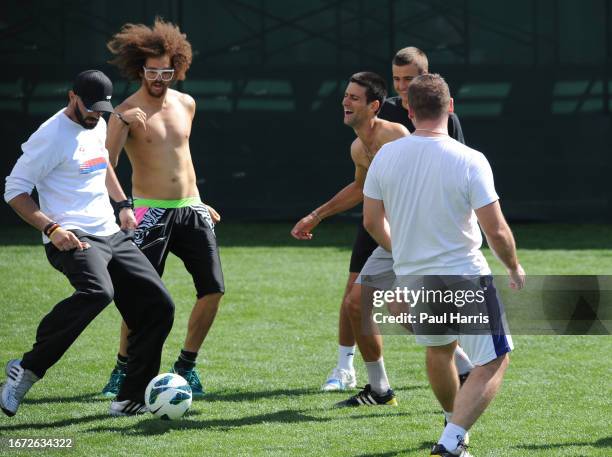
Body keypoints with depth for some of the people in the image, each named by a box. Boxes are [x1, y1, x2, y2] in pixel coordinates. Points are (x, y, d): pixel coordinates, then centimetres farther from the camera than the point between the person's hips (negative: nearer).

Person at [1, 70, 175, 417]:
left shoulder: (97, 126, 15)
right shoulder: (52, 136, -11)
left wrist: (123, 202, 24)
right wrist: (50, 228, -22)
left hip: (112, 235, 9)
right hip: (74, 241, -9)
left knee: (159, 307, 2)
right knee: (97, 292, -37)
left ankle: (131, 400, 8)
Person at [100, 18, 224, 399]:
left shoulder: (186, 104, 10)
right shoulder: (127, 112, -9)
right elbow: (106, 164, -22)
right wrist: (121, 124, -39)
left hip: (190, 209, 6)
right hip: (151, 212, -6)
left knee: (213, 290, -1)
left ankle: (186, 365, 13)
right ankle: (122, 370, 7)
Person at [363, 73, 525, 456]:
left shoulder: (386, 155, -5)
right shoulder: (470, 161, -18)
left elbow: (372, 221, 5)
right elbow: (496, 230, -17)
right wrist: (514, 267, 3)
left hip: (411, 280, 5)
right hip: (465, 279, -5)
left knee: (439, 350, 30)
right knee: (493, 363, 5)